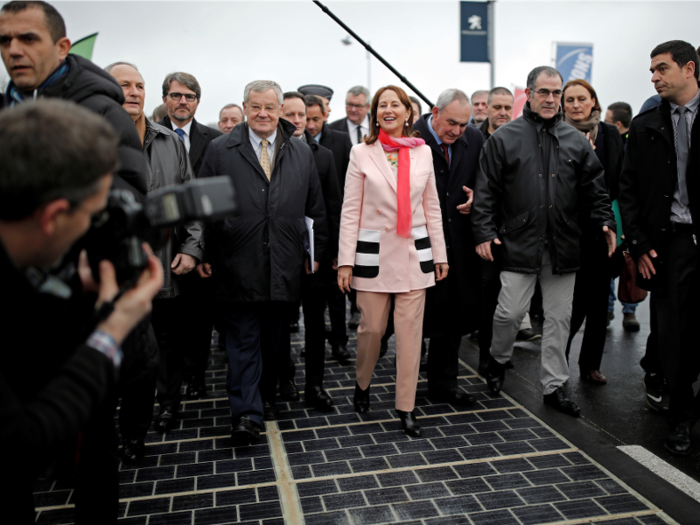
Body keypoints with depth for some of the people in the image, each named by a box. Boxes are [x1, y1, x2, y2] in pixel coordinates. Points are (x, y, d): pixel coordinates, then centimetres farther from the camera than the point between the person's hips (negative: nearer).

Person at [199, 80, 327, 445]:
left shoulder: (302, 153, 9)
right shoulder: (220, 150, 2)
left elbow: (316, 209, 12)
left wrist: (317, 252, 8)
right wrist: (205, 255, -1)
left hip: (285, 265, 3)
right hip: (237, 266, -2)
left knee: (276, 338, 14)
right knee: (243, 339, 1)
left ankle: (266, 394, 33)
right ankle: (246, 414, 6)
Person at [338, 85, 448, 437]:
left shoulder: (423, 152, 7)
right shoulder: (362, 154, 1)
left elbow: (432, 207, 11)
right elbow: (350, 210, -1)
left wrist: (440, 254, 10)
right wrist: (345, 260, -6)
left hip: (414, 251, 2)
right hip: (374, 252, -2)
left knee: (410, 330, 2)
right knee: (372, 327, 4)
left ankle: (406, 407, 14)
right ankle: (362, 384, 33)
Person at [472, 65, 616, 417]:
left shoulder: (576, 141, 11)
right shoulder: (504, 139, 2)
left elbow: (594, 188, 13)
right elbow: (486, 191, -1)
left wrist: (605, 221, -1)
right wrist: (483, 232, -8)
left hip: (563, 245, 3)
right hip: (519, 244, -3)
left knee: (559, 317, 8)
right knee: (510, 312, -4)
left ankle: (554, 386, 21)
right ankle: (498, 360, 27)